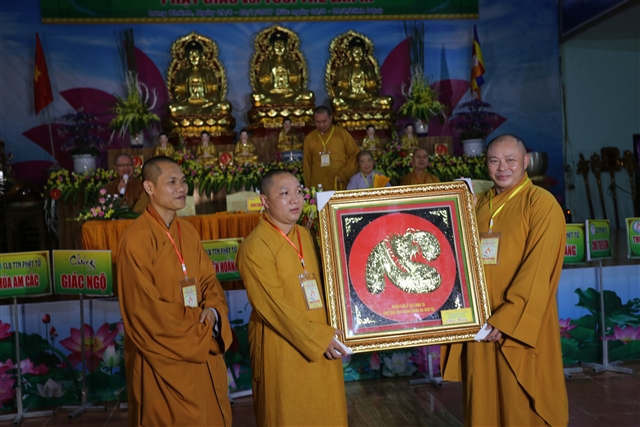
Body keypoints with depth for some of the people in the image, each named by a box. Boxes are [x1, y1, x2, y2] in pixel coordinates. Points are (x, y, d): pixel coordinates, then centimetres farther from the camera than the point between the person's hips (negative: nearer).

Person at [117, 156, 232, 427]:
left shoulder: (188, 232, 7)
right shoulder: (136, 239, -17)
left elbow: (209, 280, 11)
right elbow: (145, 308, -18)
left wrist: (213, 311, -10)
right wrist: (198, 321, -12)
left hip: (203, 351, 7)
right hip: (164, 357, -7)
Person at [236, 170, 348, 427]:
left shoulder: (305, 235, 7)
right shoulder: (255, 247, -17)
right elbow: (272, 306, -20)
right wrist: (317, 337, -19)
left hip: (319, 340, 7)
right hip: (281, 346, -7)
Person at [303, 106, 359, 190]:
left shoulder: (343, 134, 3)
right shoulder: (309, 139, 7)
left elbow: (355, 156, 3)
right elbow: (307, 166, 9)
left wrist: (343, 175, -5)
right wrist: (308, 188, 6)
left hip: (341, 186, -1)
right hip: (318, 188, 1)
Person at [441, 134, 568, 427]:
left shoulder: (541, 204, -8)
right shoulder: (479, 204, 11)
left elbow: (538, 271, -15)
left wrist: (505, 321, -19)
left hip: (522, 325, -5)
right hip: (481, 324, 5)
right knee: (484, 403, 12)